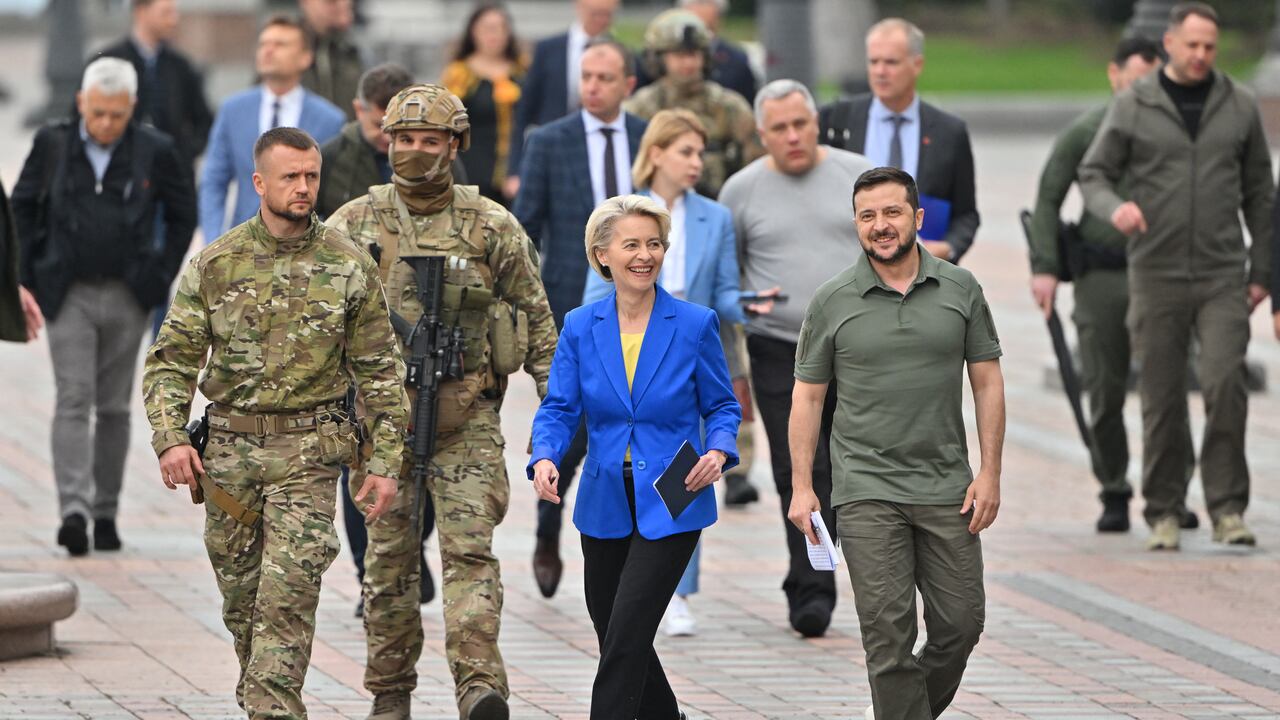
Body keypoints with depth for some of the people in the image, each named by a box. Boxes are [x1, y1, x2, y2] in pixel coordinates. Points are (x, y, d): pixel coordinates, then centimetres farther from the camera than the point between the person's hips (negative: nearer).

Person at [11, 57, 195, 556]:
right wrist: (30, 275, 3)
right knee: (73, 401, -11)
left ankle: (105, 512, 17)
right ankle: (73, 510, -18)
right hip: (68, 295, -1)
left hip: (127, 296, 1)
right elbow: (23, 207, 9)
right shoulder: (52, 144, -1)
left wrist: (162, 274, 2)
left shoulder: (155, 151, -3)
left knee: (114, 407, 8)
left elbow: (182, 214, 9)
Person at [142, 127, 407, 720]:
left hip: (308, 453, -2)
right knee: (240, 596, 9)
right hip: (229, 448, 2)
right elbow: (171, 359, 3)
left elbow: (381, 370, 4)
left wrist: (386, 461, -1)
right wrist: (170, 437, -11)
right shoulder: (216, 264, 2)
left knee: (288, 592, -13)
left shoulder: (349, 266, 0)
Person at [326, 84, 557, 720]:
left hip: (467, 419, -1)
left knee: (469, 547, -11)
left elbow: (536, 316, 9)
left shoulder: (493, 227, 3)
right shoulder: (355, 224, 5)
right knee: (390, 556, 7)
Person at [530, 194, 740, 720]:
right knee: (613, 635, 14)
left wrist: (718, 452, -17)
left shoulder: (695, 324, -4)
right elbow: (559, 409, 0)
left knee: (626, 638, -14)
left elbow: (722, 406, 3)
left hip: (671, 504, -4)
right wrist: (545, 459, -20)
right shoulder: (580, 328, 2)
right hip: (605, 502, 4)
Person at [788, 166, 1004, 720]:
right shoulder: (832, 301, -1)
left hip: (947, 488, 2)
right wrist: (801, 487, -2)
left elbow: (987, 382, 6)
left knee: (961, 623, 5)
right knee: (888, 632, -6)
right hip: (867, 494, -2)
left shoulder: (960, 289, 3)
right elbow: (808, 396, 3)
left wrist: (990, 472, -1)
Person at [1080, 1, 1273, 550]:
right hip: (1156, 274, 0)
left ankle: (1227, 509, -8)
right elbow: (1093, 173, 5)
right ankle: (1164, 514, 10)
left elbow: (1258, 191, 12)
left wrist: (1260, 269, 9)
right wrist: (1115, 208, -17)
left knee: (1225, 384, -14)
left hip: (1222, 277, 0)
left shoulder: (1239, 106, 7)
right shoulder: (1133, 107, 3)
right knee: (1161, 398, 1)